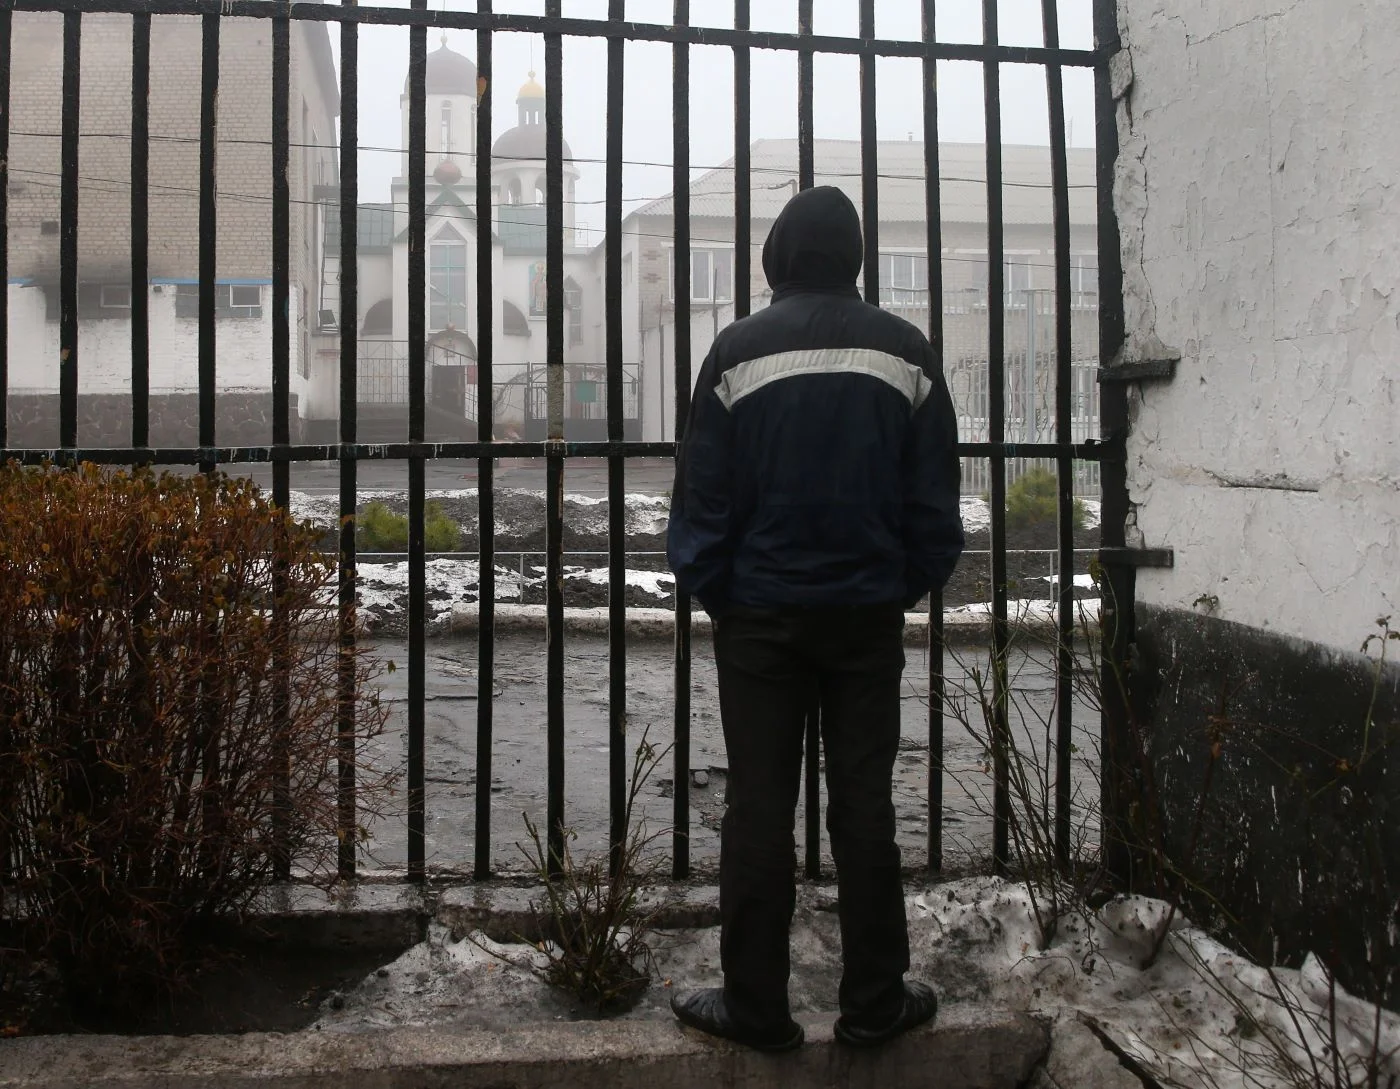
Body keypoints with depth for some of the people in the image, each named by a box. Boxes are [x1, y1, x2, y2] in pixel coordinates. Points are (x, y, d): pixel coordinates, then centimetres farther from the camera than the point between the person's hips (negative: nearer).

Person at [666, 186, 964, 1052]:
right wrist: (911, 586, 12)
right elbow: (934, 497, 2)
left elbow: (704, 493, -5)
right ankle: (874, 1002, 15)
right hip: (869, 614, 2)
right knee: (865, 803, 8)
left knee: (759, 808, 4)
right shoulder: (907, 351, 1)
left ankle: (756, 1006, 11)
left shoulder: (739, 351, -5)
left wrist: (710, 589, 7)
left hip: (761, 615, -1)